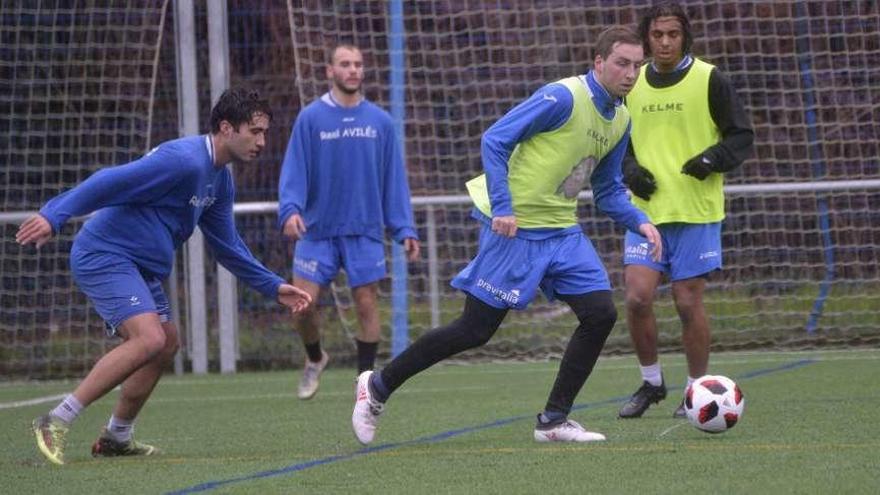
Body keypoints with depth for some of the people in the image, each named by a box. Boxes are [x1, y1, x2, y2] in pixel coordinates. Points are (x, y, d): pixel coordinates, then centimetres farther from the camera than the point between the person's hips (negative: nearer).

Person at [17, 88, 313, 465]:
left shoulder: (220, 181, 12)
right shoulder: (184, 161, -20)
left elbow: (227, 246, 24)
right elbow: (111, 182, -26)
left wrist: (273, 287, 19)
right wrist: (54, 216, -32)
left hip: (140, 267, 11)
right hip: (104, 255, -11)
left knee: (166, 343, 15)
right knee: (149, 338, -23)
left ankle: (116, 438, 27)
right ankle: (55, 423, -20)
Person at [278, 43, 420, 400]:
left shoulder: (380, 122, 5)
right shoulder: (311, 118, 0)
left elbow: (394, 179, 8)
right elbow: (294, 170, -4)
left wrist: (404, 228, 2)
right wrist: (290, 209, -21)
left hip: (365, 232, 1)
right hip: (318, 230, -1)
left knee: (366, 304, -1)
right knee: (302, 303, -5)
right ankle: (314, 359, 23)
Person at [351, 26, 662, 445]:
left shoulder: (620, 120, 8)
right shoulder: (563, 97, -17)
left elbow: (608, 191, 18)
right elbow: (495, 140, -18)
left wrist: (640, 222, 1)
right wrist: (502, 207, -25)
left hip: (562, 230, 8)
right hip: (515, 228, -8)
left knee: (600, 314, -6)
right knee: (476, 329, -5)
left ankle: (553, 420, 3)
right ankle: (378, 387, 11)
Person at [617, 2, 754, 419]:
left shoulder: (709, 80, -3)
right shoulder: (631, 85, 8)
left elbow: (741, 136, 0)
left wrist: (712, 160, -17)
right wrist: (630, 169, 0)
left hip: (696, 213, -3)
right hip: (646, 211, 3)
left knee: (689, 303, -1)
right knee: (637, 297, -8)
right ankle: (651, 382, 11)